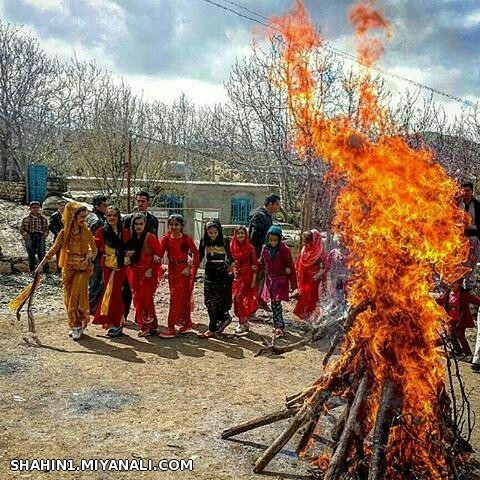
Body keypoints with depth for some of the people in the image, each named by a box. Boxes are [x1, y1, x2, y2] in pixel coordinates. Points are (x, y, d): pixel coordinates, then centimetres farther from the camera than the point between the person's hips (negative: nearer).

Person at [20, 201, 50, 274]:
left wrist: (44, 236, 2)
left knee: (42, 255, -9)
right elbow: (22, 229, 8)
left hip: (40, 238, 0)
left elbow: (46, 229, 17)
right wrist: (26, 236, -6)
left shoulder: (44, 219, 14)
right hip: (29, 239, 0)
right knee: (31, 255, 2)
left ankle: (46, 271, -11)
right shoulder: (25, 219, 10)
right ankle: (32, 271, 8)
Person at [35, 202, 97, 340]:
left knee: (78, 297, -6)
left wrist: (90, 258, -15)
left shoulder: (87, 232, -4)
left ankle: (78, 326, 4)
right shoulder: (64, 233, -5)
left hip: (83, 268, -1)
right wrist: (42, 264, -5)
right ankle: (74, 325, 19)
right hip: (68, 268, 2)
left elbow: (94, 249, 4)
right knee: (69, 297, 6)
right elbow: (54, 249, -1)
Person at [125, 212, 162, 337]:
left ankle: (150, 326, 4)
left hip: (148, 273, -6)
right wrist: (128, 254, -4)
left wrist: (151, 270, -16)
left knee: (146, 299, -7)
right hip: (135, 272, 6)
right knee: (138, 299, 7)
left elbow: (158, 254, -11)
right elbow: (128, 253, 20)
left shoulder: (150, 237, -9)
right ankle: (144, 326, 18)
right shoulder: (132, 238, 10)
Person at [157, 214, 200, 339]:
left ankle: (171, 328, -5)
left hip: (183, 271, -5)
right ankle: (187, 323, 29)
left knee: (176, 299, -7)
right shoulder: (166, 238, 2)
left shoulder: (186, 239, -9)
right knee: (182, 298, 15)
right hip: (172, 270, 5)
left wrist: (191, 268, -14)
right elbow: (159, 253, -7)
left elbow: (196, 254, -7)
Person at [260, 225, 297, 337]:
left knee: (277, 302, -12)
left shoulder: (284, 250, -15)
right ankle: (278, 324, 23)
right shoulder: (265, 248, -1)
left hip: (281, 279, -5)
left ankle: (280, 326, -7)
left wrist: (293, 284, -8)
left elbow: (290, 266, -10)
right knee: (273, 303, 11)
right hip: (270, 279, 5)